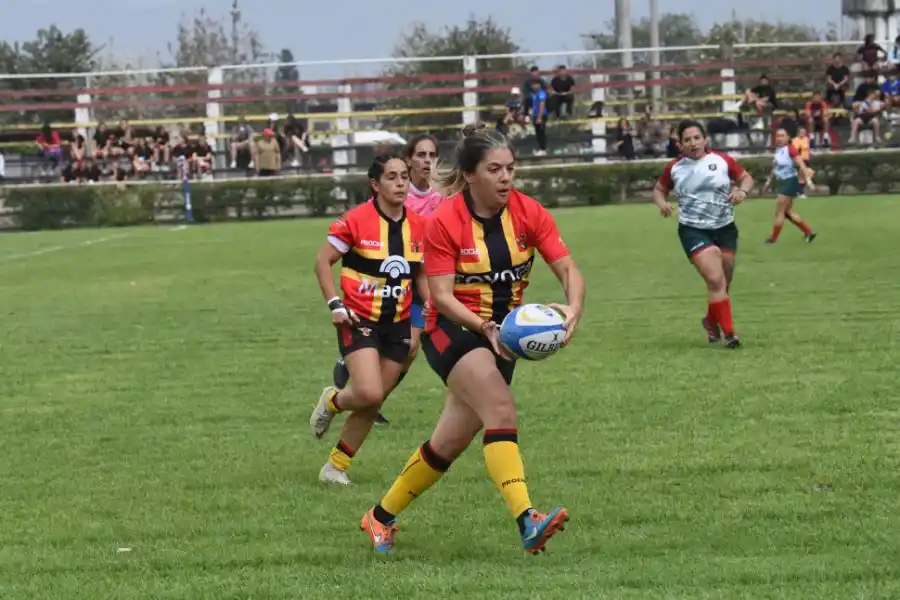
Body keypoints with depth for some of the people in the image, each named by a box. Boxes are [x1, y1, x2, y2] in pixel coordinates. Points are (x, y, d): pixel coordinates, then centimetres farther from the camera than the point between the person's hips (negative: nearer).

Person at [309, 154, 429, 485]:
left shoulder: (418, 226, 2)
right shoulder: (356, 221, -13)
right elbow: (323, 262, -5)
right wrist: (335, 305, -13)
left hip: (398, 323, 5)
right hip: (360, 319, -5)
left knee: (372, 404, 4)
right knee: (369, 393, -19)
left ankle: (337, 466, 20)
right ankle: (332, 401, 16)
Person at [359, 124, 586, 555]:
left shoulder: (528, 213, -6)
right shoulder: (445, 222, -15)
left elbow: (567, 268, -10)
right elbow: (442, 296, -18)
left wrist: (573, 308, -31)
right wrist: (486, 328, -32)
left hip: (503, 334, 5)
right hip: (453, 330, -5)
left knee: (449, 443, 9)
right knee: (500, 407, -29)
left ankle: (381, 517, 29)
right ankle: (527, 521, -41)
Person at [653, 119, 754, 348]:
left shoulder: (722, 161, -2)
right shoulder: (674, 168, -1)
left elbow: (746, 177, 9)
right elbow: (659, 190, 14)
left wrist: (742, 190, -12)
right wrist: (661, 203, -8)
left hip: (725, 229, 2)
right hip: (693, 231, -2)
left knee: (723, 284, 12)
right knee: (715, 280, -19)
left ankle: (711, 322, 41)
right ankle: (729, 333, -13)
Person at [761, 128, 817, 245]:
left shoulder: (791, 149, -17)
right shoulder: (778, 150, 10)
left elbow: (802, 165, -24)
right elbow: (775, 168, 23)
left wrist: (808, 180, -32)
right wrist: (768, 182, 27)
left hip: (790, 182, -10)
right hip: (783, 183, 10)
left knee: (779, 211, -3)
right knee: (788, 211, 14)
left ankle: (773, 238, 8)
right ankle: (809, 232, 21)